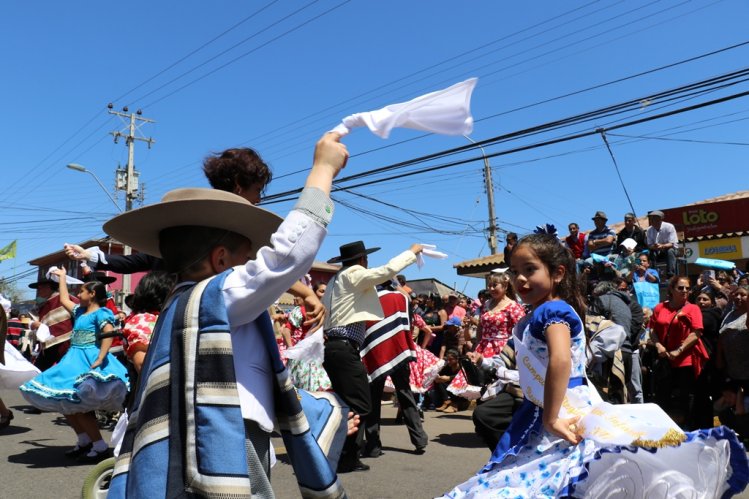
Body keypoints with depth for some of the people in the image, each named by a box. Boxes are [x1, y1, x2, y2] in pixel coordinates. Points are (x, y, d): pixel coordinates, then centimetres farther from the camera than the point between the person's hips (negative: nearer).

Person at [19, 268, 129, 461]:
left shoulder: (101, 313, -11)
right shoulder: (79, 311, 17)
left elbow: (109, 333, -25)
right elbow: (64, 299, 31)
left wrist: (100, 359, -33)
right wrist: (62, 277, 36)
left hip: (88, 361, -10)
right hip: (75, 361, 10)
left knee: (78, 405, -14)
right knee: (65, 402, 12)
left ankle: (101, 447, -9)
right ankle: (84, 441, 20)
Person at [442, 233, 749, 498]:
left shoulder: (552, 310, -18)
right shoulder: (534, 316, 12)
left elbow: (561, 361, -33)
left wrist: (551, 419, -31)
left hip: (564, 410, -10)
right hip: (541, 411, 10)